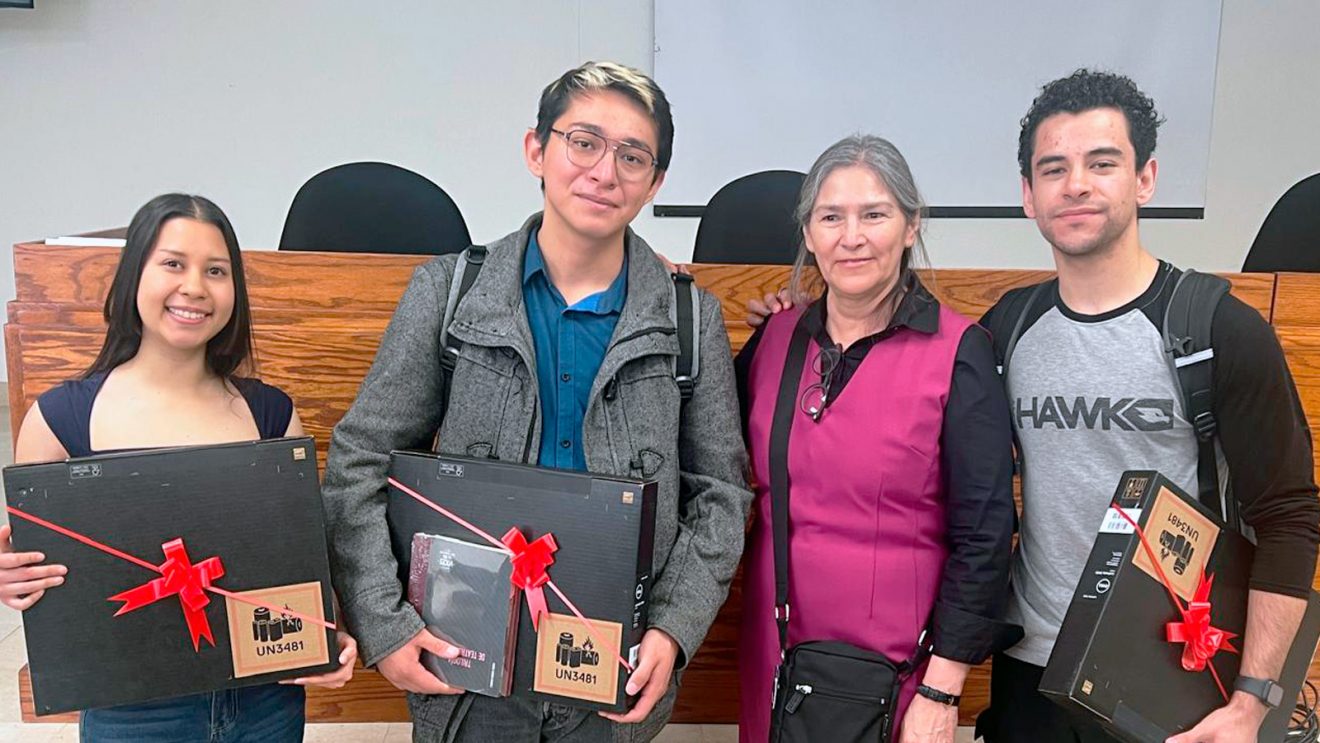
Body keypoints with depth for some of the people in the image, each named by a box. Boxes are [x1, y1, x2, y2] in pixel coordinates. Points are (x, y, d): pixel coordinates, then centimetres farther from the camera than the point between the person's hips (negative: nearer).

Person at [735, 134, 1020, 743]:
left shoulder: (959, 353, -10)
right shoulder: (775, 338, 1)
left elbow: (984, 533, -10)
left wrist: (941, 693, -11)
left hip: (898, 662, -3)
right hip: (773, 652, 4)